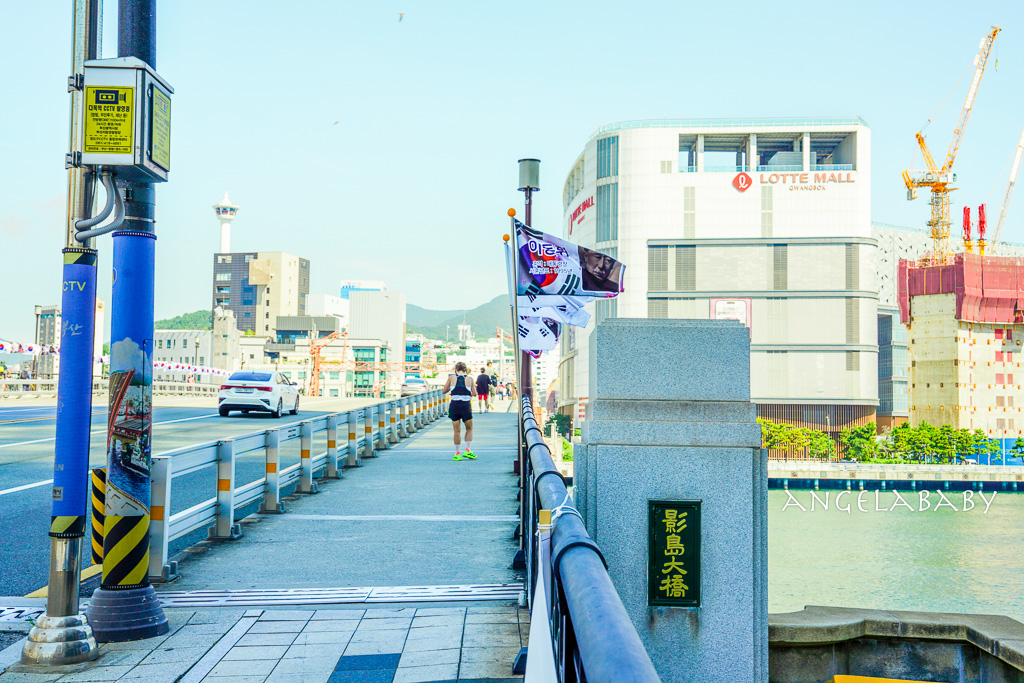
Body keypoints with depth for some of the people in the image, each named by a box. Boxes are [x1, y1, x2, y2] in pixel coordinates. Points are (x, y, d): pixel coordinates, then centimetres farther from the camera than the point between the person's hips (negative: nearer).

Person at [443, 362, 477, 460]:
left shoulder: (451, 377, 2)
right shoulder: (469, 379, 2)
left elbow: (443, 391, 6)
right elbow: (474, 393, 3)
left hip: (454, 405, 0)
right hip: (466, 405, 0)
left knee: (457, 430, 8)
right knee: (469, 429, 17)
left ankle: (457, 453, 9)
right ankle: (468, 450, 7)